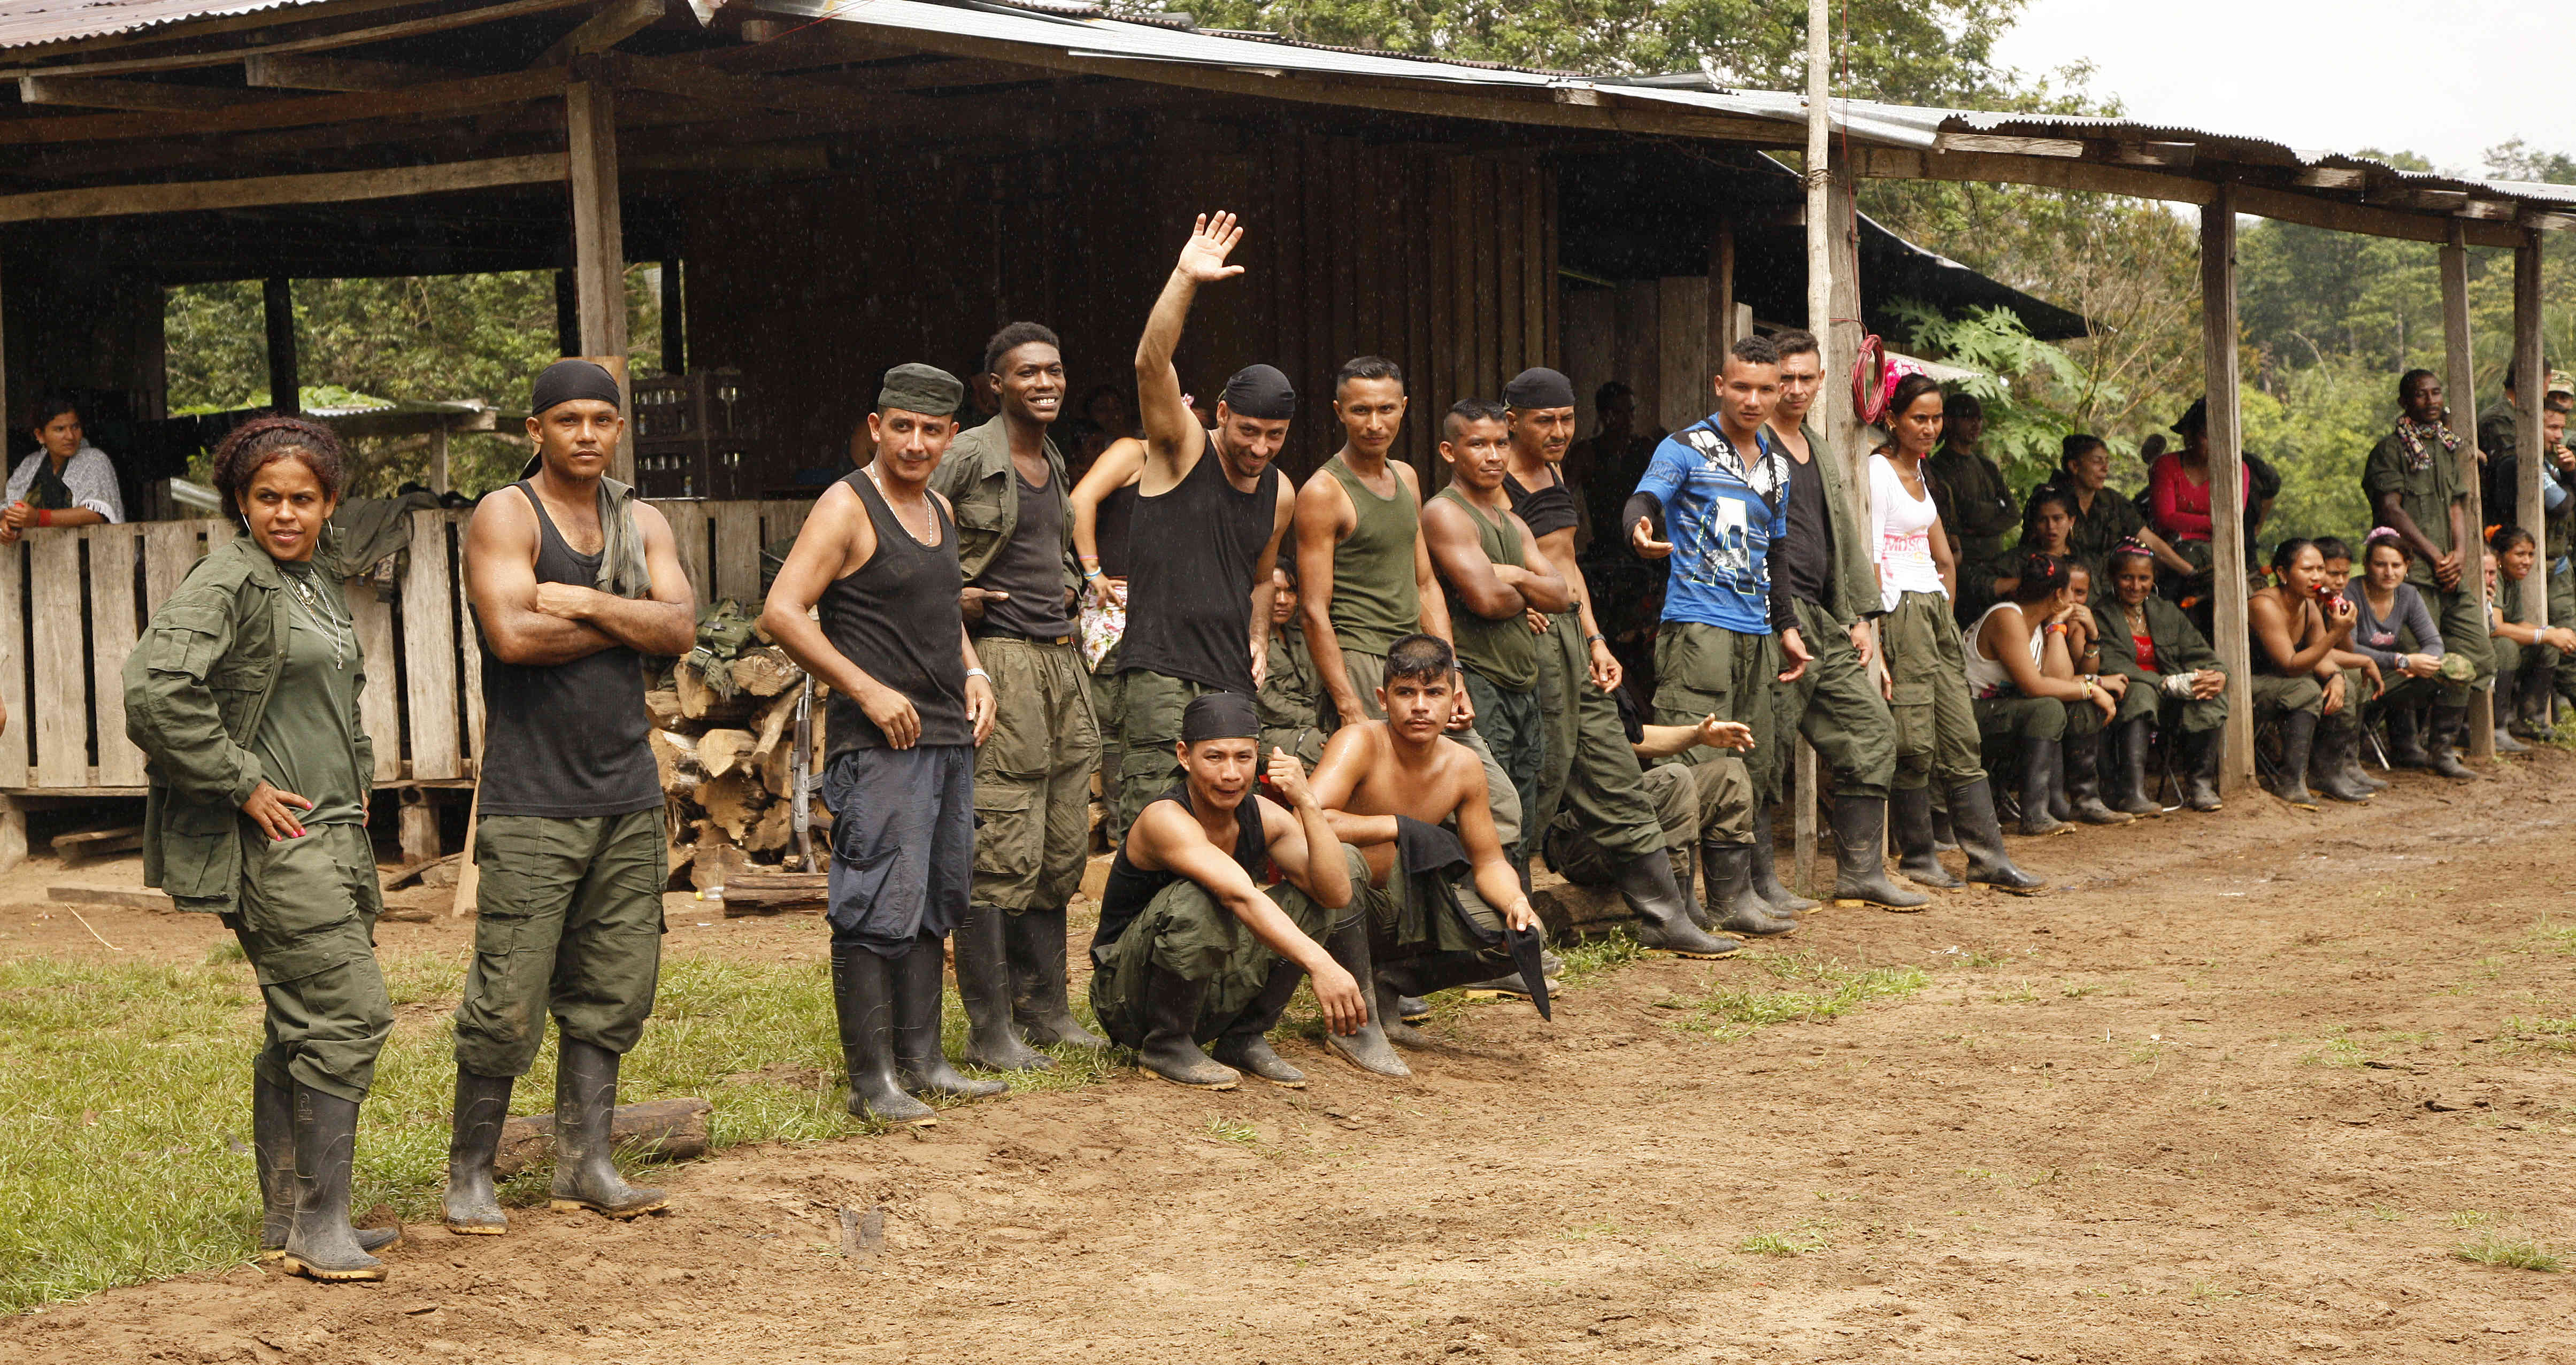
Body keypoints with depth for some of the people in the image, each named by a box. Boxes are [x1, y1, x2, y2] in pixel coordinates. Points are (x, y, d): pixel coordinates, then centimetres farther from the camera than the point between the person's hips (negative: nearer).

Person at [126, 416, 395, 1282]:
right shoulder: (230, 581, -12)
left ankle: (286, 1221, 21)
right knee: (351, 1015, -12)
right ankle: (319, 1225, -5)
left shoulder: (318, 580, 16)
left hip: (329, 835, 9)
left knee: (302, 1028, 13)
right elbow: (157, 689, -25)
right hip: (275, 840, -9)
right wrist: (243, 786, -20)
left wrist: (357, 773, 18)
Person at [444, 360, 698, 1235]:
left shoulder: (643, 524, 14)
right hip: (531, 801, -6)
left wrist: (584, 602, -12)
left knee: (612, 991, 7)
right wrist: (627, 626, -7)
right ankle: (470, 1176, 6)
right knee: (508, 1004, -6)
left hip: (627, 795, 6)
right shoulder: (506, 516, -4)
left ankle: (584, 1165, 16)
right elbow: (514, 634, -18)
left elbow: (680, 629, -1)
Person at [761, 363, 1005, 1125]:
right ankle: (872, 1080, -4)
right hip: (879, 745, -8)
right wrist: (868, 690, -18)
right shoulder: (848, 507, -9)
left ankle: (921, 1061, 20)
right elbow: (781, 613, -16)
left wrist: (973, 674, 12)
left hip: (949, 739, 8)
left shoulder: (939, 511, 16)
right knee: (879, 912, -8)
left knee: (935, 908, 12)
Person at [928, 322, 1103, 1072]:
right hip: (998, 661, -8)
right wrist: (950, 596, -14)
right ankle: (989, 1030, -3)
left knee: (1061, 850, 11)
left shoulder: (1053, 461, 16)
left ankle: (1044, 1009, 21)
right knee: (1000, 853, -8)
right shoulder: (969, 456, -8)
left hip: (1062, 659, 8)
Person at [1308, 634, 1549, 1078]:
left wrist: (1516, 902, -17)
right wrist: (1402, 827, -27)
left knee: (1518, 937, -9)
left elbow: (1489, 861, 6)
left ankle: (1385, 986, 7)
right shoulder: (1360, 743, -20)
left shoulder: (1463, 767, -2)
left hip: (1402, 912, 6)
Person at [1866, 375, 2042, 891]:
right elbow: (1871, 559, -14)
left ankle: (1988, 855, 5)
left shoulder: (1918, 472, 17)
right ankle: (1918, 857, 4)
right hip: (1899, 610, -8)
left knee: (1961, 737, 5)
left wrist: (1944, 611, 14)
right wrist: (1878, 632, -18)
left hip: (1935, 609, 8)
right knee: (1914, 742, -6)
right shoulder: (1878, 471, -9)